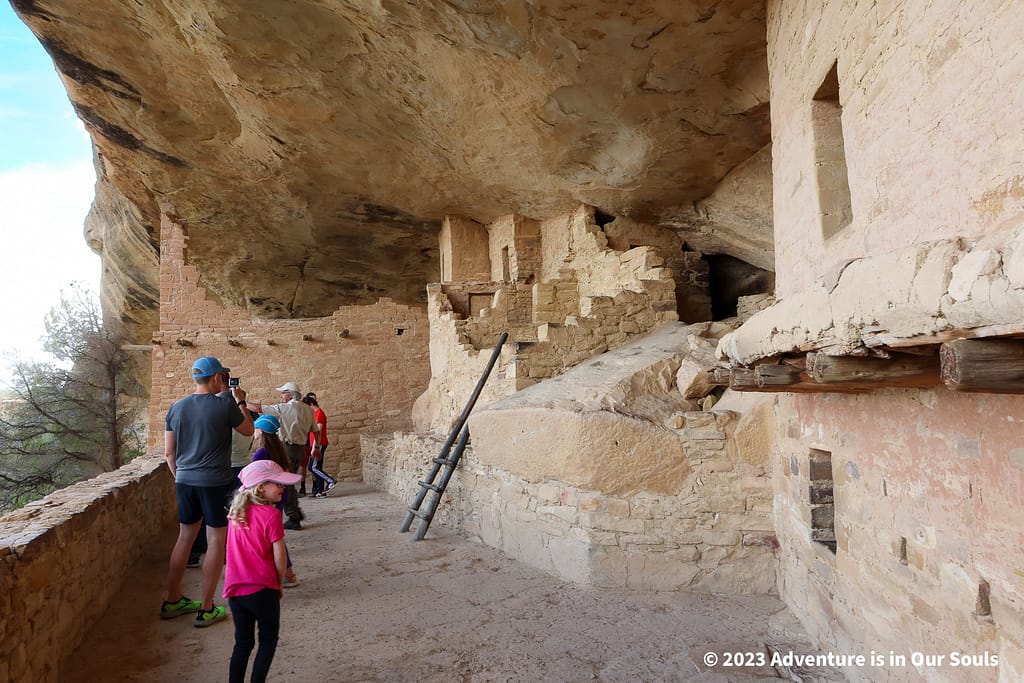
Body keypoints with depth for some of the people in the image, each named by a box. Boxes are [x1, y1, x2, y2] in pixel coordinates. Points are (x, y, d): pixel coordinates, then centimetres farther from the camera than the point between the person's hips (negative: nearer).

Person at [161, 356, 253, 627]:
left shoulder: (176, 407, 5)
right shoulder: (226, 404, -11)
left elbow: (169, 452, 9)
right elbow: (248, 431, 6)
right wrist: (241, 403, 16)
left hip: (184, 481, 6)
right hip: (215, 482, -6)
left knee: (185, 537, 18)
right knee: (216, 541, 4)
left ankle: (172, 601, 28)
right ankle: (206, 609, 8)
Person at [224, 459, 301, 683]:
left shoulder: (236, 512, 7)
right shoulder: (271, 515, -13)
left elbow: (237, 551, 12)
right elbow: (279, 555, -12)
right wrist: (279, 583, 4)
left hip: (235, 589, 6)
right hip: (262, 588, -6)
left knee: (243, 641, 19)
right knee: (268, 640, 13)